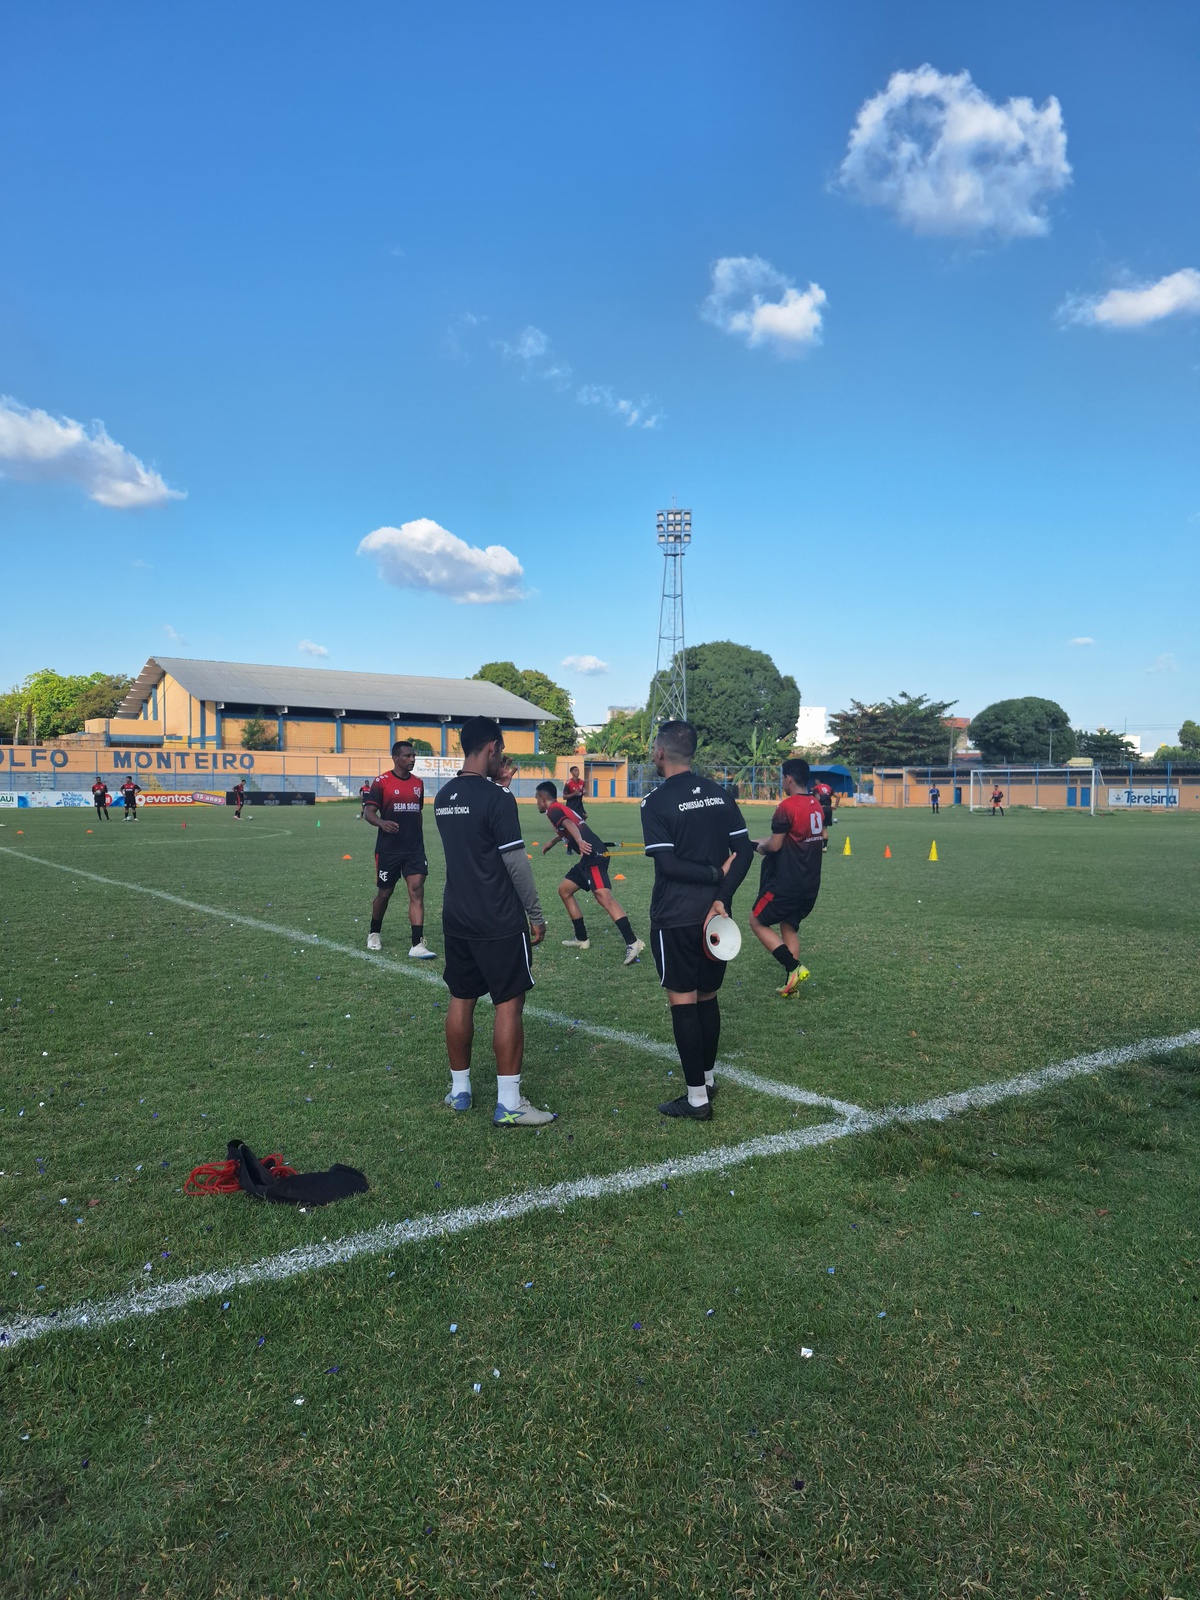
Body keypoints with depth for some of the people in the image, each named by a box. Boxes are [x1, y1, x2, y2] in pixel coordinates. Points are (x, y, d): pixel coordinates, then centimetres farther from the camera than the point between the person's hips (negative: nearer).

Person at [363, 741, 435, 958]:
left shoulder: (418, 783, 9)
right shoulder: (382, 782, -7)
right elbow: (368, 811, -10)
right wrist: (382, 823, -31)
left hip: (414, 848, 3)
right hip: (388, 849, -3)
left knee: (417, 892, -9)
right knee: (384, 893, 11)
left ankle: (417, 945, -11)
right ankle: (374, 934, 36)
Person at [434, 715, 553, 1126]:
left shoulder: (443, 797, 6)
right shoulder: (498, 799, -16)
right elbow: (516, 863, -16)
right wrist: (536, 915, -6)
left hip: (456, 919, 7)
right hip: (499, 922, -7)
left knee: (461, 1000, 14)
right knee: (509, 1003, 0)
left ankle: (460, 1089, 25)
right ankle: (508, 1104, 3)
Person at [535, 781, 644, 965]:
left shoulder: (553, 809, -2)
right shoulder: (561, 808, 27)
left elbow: (569, 824, -24)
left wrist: (580, 841, -43)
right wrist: (550, 843, 67)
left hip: (594, 855, -10)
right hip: (589, 857, 10)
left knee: (603, 897, -21)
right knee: (564, 890, 18)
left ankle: (633, 943, -30)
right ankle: (582, 939, 19)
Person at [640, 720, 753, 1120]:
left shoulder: (656, 802, -11)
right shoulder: (720, 794, 6)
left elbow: (667, 864, -18)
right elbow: (744, 851, 0)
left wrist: (716, 873, -10)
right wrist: (722, 896, -9)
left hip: (674, 919, -6)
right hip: (713, 914, 6)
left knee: (683, 1001, 2)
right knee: (707, 996, 18)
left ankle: (697, 1098, 8)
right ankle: (707, 1078, 32)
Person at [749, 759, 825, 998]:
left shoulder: (787, 806, -17)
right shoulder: (817, 806, 8)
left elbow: (775, 845, -16)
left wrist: (761, 847, 5)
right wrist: (765, 841, 15)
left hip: (786, 882, -8)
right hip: (810, 883, 8)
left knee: (757, 922, 6)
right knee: (789, 927, 18)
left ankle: (794, 968, -3)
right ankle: (791, 983, 15)